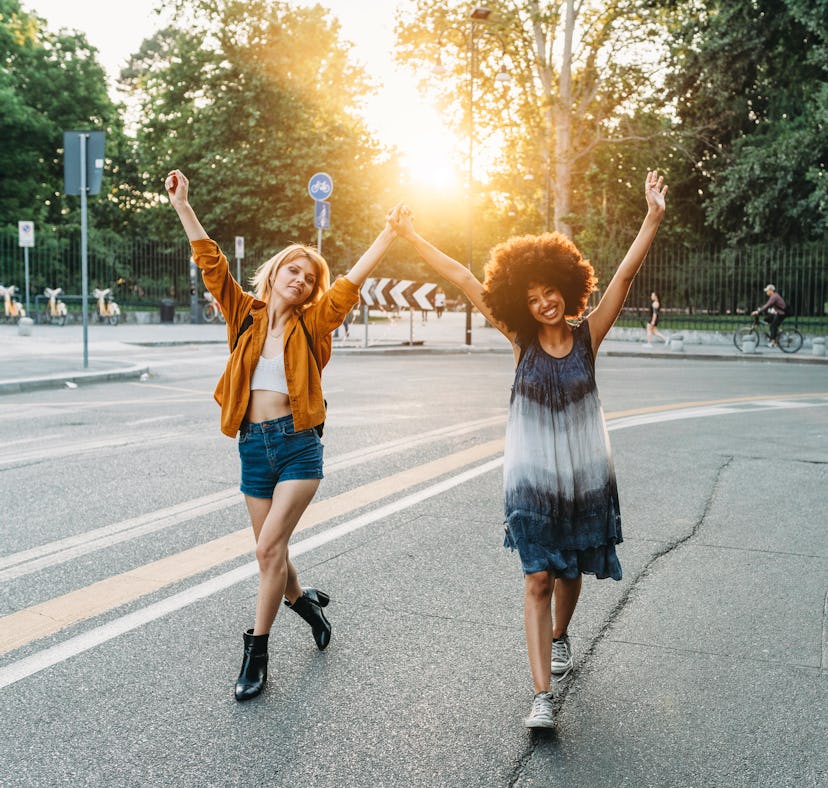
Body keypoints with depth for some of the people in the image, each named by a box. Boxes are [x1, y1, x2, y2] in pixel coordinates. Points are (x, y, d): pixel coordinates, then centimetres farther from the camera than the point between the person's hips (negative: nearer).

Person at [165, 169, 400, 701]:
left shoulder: (312, 323, 1)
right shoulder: (247, 316, 6)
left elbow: (355, 278, -3)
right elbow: (212, 263, 2)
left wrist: (391, 232, -5)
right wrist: (182, 205, -2)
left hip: (298, 444, -3)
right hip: (254, 444, 3)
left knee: (270, 547, -10)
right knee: (271, 552, 12)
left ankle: (257, 653, 4)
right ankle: (305, 601, 42)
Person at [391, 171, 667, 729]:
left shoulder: (588, 336, -3)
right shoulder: (521, 339, -3)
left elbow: (625, 275, -10)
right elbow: (463, 278, -4)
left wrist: (654, 217, -18)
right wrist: (412, 236, -1)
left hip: (585, 476, 1)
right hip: (532, 479, -1)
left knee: (570, 570, 17)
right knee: (538, 579, -5)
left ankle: (560, 635, 49)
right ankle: (543, 696, -2)